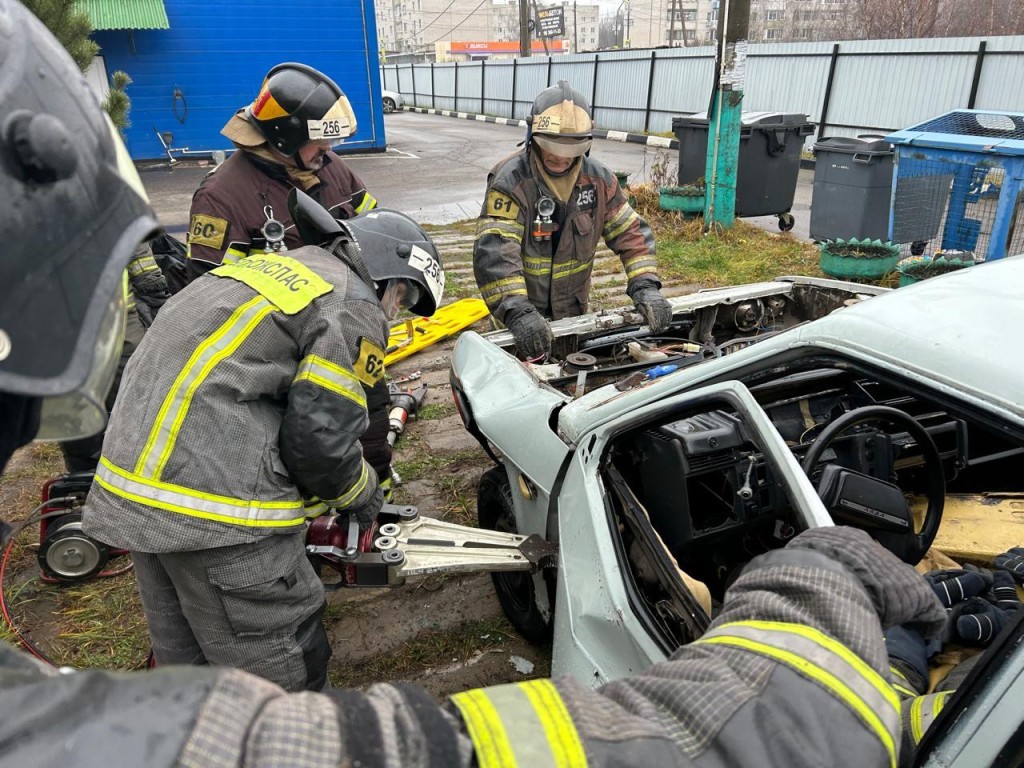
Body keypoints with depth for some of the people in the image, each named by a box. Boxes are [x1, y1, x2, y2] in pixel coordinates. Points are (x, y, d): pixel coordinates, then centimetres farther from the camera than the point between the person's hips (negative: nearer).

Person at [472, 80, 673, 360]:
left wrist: (645, 286, -20)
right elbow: (494, 251, -33)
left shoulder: (598, 178, -6)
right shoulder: (510, 180, -21)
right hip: (526, 316, -4)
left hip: (574, 313, 4)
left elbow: (631, 232, -3)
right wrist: (517, 312, -47)